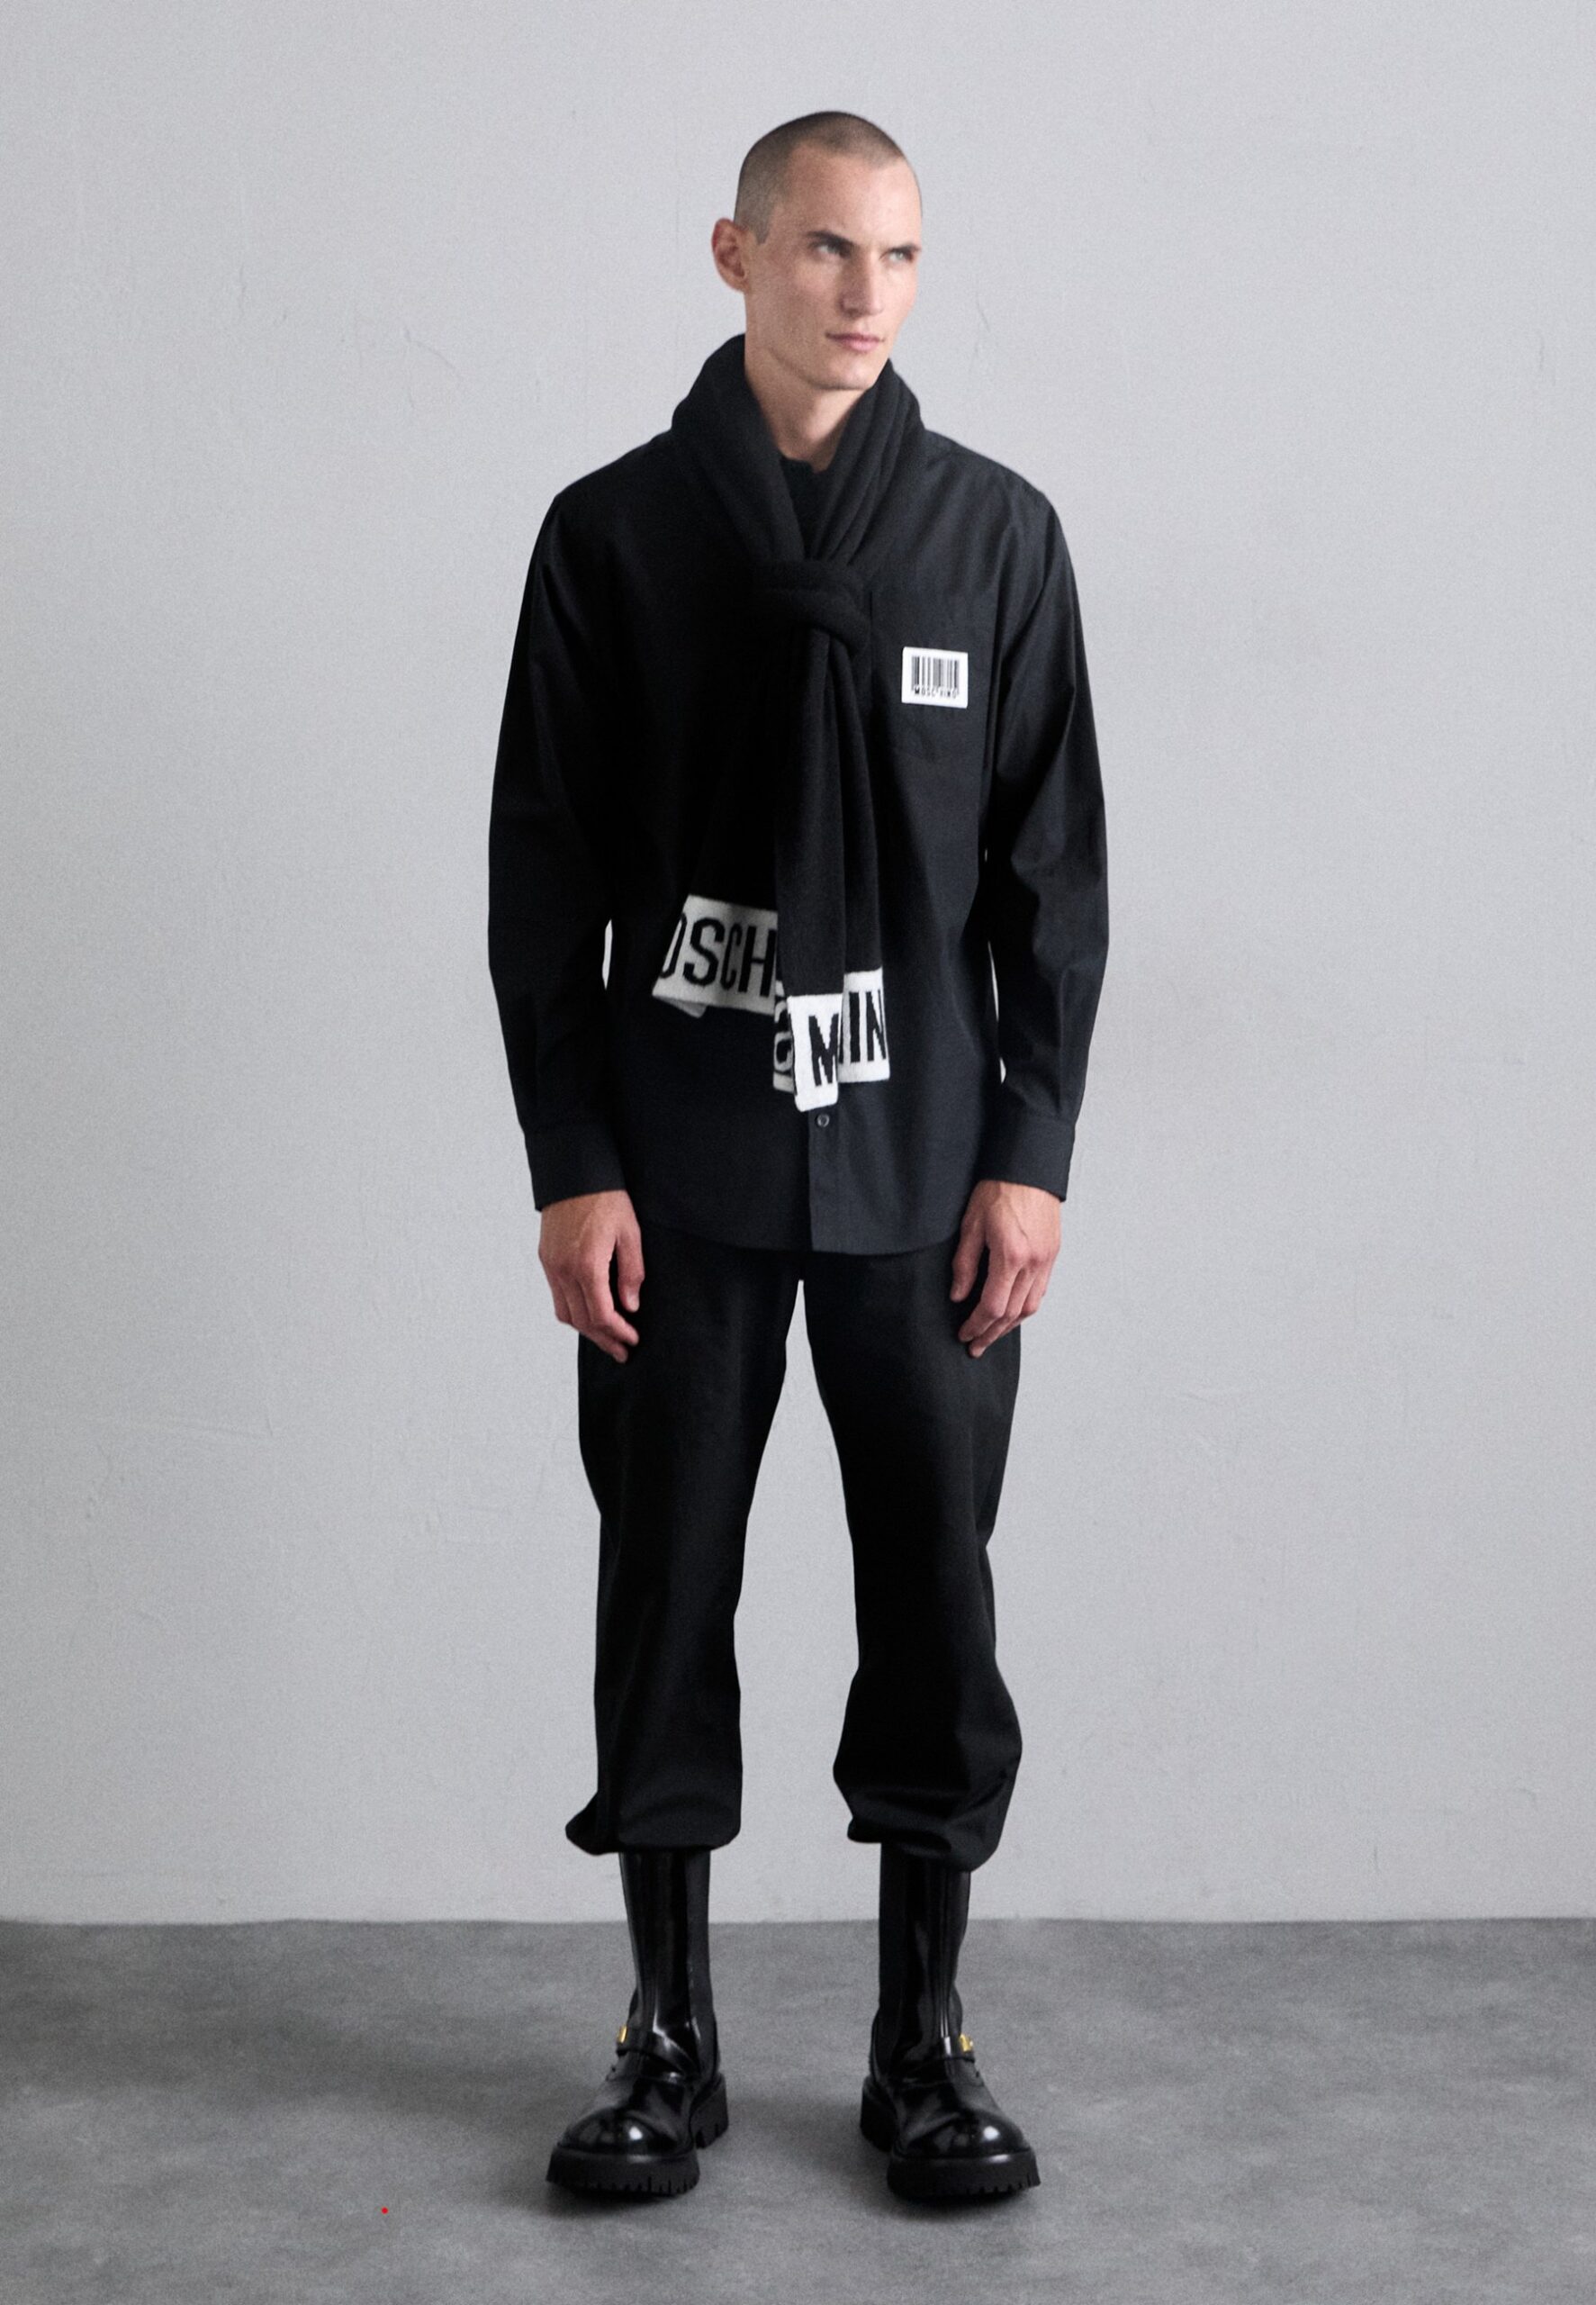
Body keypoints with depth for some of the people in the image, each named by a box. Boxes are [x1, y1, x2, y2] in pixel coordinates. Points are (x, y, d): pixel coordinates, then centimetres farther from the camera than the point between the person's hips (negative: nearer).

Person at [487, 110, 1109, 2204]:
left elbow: (1056, 865, 5)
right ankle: (670, 2040, 20)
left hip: (927, 1167, 1)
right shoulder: (615, 532, 2)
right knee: (666, 1589, 6)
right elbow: (542, 870, 1)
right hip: (676, 1171, 0)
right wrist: (570, 1166, -6)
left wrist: (1033, 1149, -3)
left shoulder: (997, 532, 5)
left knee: (936, 1593, 5)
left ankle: (924, 2035, 20)